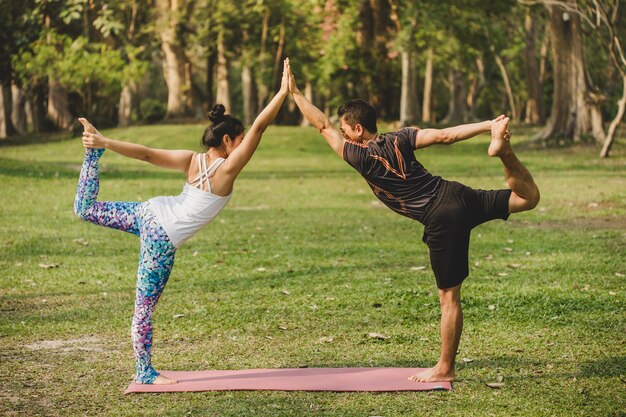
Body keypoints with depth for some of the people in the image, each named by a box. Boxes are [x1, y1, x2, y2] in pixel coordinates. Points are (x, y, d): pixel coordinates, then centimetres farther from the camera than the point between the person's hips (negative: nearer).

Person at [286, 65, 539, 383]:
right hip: (458, 195, 5)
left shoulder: (360, 157, -7)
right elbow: (444, 135, -3)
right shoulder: (399, 139, 6)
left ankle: (445, 369, 10)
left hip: (441, 220, -5)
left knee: (449, 297, 2)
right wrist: (488, 125, -4)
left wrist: (295, 93, 9)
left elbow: (322, 126, 2)